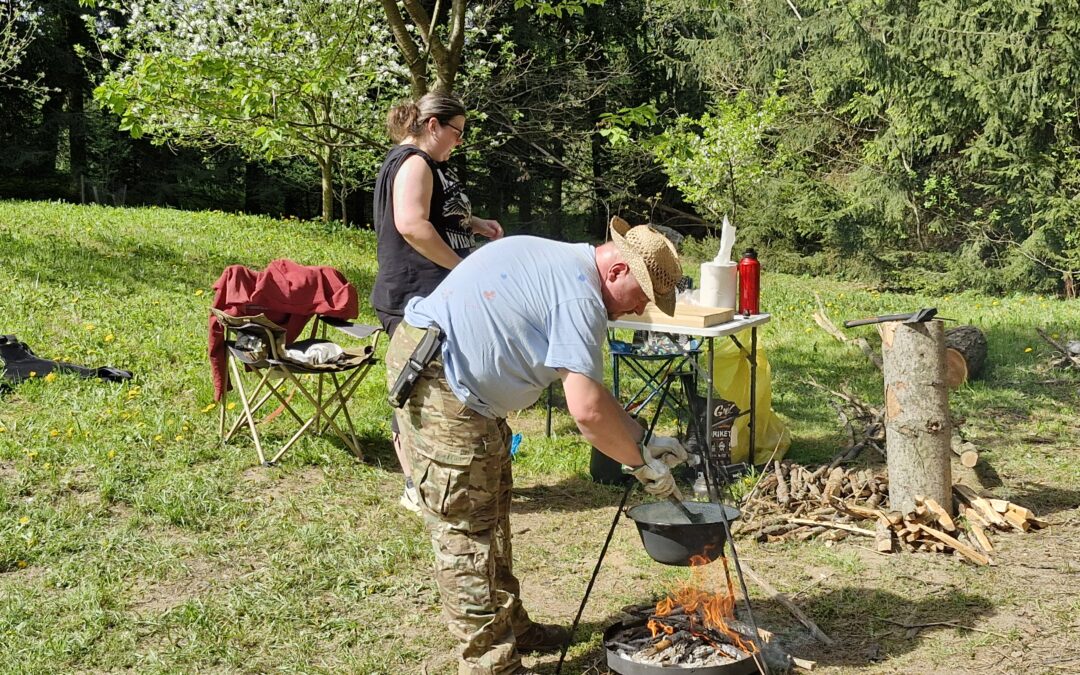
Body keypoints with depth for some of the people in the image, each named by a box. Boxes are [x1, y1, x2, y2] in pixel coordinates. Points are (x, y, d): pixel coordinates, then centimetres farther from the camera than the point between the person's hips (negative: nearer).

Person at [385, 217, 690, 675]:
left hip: (459, 382, 11)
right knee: (465, 526, -6)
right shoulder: (579, 294, -17)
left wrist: (642, 442, 15)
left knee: (490, 507, 18)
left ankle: (509, 626, 30)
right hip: (436, 379, -11)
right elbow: (587, 410, -23)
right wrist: (641, 464, -8)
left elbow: (589, 389, 19)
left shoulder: (564, 265, 14)